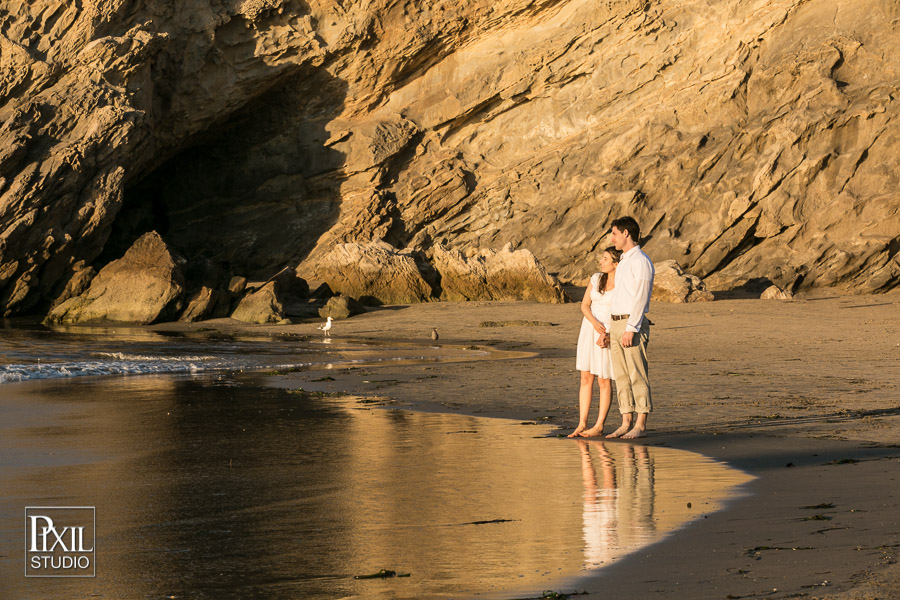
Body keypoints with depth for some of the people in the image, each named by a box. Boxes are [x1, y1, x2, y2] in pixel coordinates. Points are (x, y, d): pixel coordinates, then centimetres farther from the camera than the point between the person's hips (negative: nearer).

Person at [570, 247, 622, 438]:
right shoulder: (596, 279, 4)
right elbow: (585, 305, 4)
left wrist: (608, 336, -22)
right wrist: (594, 322, -15)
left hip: (611, 333, -5)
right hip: (590, 328, 5)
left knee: (604, 380, -2)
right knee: (586, 378, 3)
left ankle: (599, 426, 5)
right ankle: (582, 424, 5)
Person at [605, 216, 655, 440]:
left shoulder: (641, 261, -11)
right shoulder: (623, 262, 20)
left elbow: (641, 297, -18)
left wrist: (631, 329, -24)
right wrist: (610, 331, 20)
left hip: (633, 325, -9)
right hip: (616, 325, 9)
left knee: (637, 376, -6)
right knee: (621, 377, 7)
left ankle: (640, 425, -5)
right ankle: (626, 423, 9)